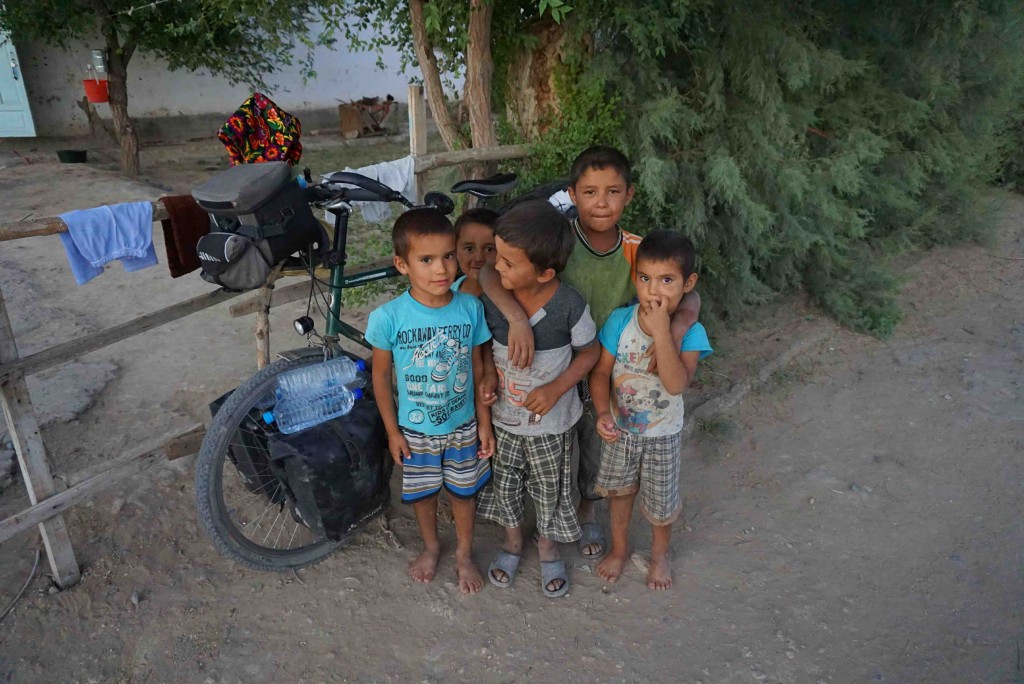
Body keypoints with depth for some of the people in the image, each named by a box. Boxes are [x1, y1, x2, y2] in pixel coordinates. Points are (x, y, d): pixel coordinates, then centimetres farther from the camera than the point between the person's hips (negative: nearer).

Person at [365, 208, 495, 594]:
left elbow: (477, 367, -5)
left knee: (463, 491, 18)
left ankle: (464, 554, 45)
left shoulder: (470, 308, -17)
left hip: (463, 425, 1)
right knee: (422, 492, 21)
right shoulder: (388, 317, -22)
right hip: (415, 430, -1)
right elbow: (381, 375, -8)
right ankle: (431, 546, 50)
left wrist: (485, 422, -1)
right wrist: (392, 431, -3)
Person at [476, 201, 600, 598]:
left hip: (551, 422, -2)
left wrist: (555, 389, -21)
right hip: (502, 416, 3)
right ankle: (513, 539, 52)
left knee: (550, 489, 19)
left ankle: (548, 546, 48)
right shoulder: (491, 297, -17)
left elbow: (589, 352, -10)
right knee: (505, 484, 22)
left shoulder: (569, 306, -25)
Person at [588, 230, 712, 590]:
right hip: (620, 428, 2)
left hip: (663, 434, -1)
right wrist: (603, 413, -28)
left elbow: (677, 384, -37)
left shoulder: (690, 332, -23)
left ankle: (659, 553, 49)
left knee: (661, 502, 18)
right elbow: (601, 371, -12)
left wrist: (661, 331, -41)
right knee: (620, 492, 23)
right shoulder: (620, 320, -18)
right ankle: (619, 547, 50)